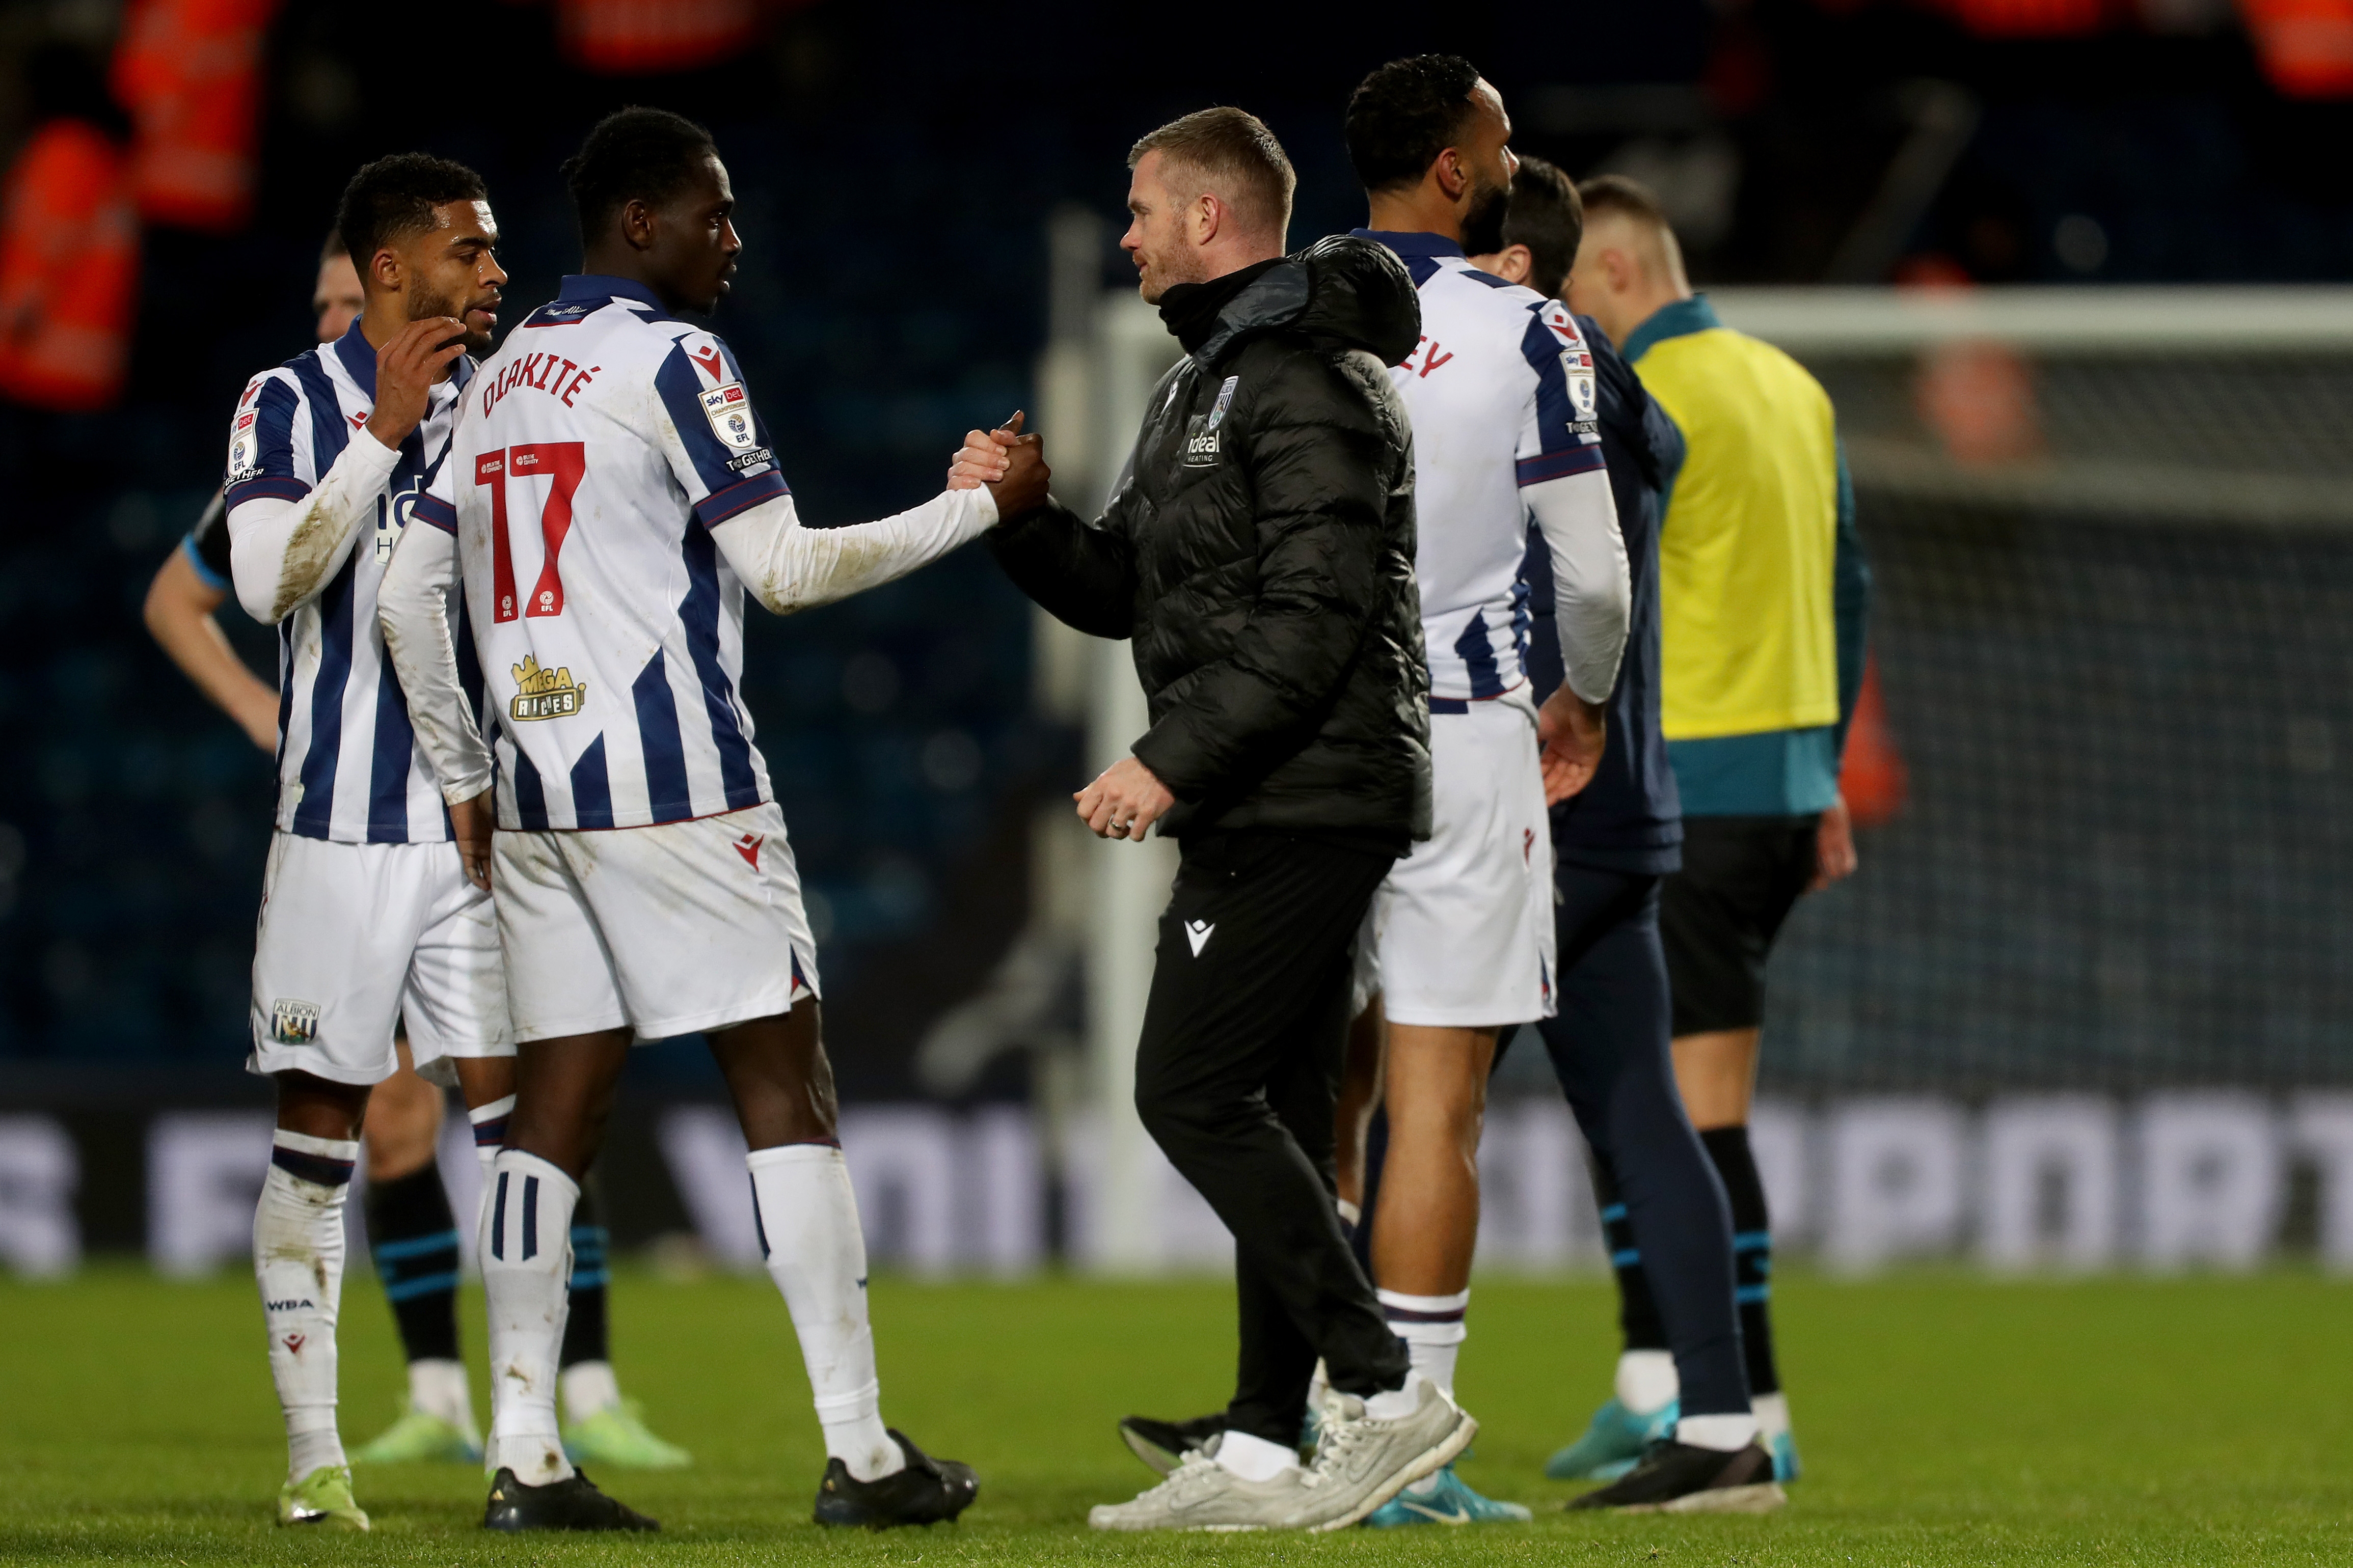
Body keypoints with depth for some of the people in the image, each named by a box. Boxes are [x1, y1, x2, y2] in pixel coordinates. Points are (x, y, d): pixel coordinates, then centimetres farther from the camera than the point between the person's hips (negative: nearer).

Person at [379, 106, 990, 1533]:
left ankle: (525, 1456, 0)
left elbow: (409, 595, 17)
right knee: (786, 1083, -2)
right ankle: (861, 1452, -4)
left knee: (558, 1106, 6)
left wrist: (465, 779, 23)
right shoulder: (672, 361, -8)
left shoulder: (503, 379, 16)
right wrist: (979, 505, -4)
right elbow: (785, 568, -12)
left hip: (536, 797, 7)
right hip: (672, 781, -7)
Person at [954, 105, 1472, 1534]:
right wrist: (1021, 514, 4)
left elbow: (1311, 620, -22)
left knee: (1192, 1092, -12)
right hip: (1263, 809, 10)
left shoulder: (1314, 386, -14)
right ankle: (1264, 1453, 10)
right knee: (1273, 1115, 9)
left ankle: (1386, 1392, -11)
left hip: (1305, 805, -10)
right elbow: (1123, 589, 21)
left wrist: (1171, 761, -22)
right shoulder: (1209, 382, 20)